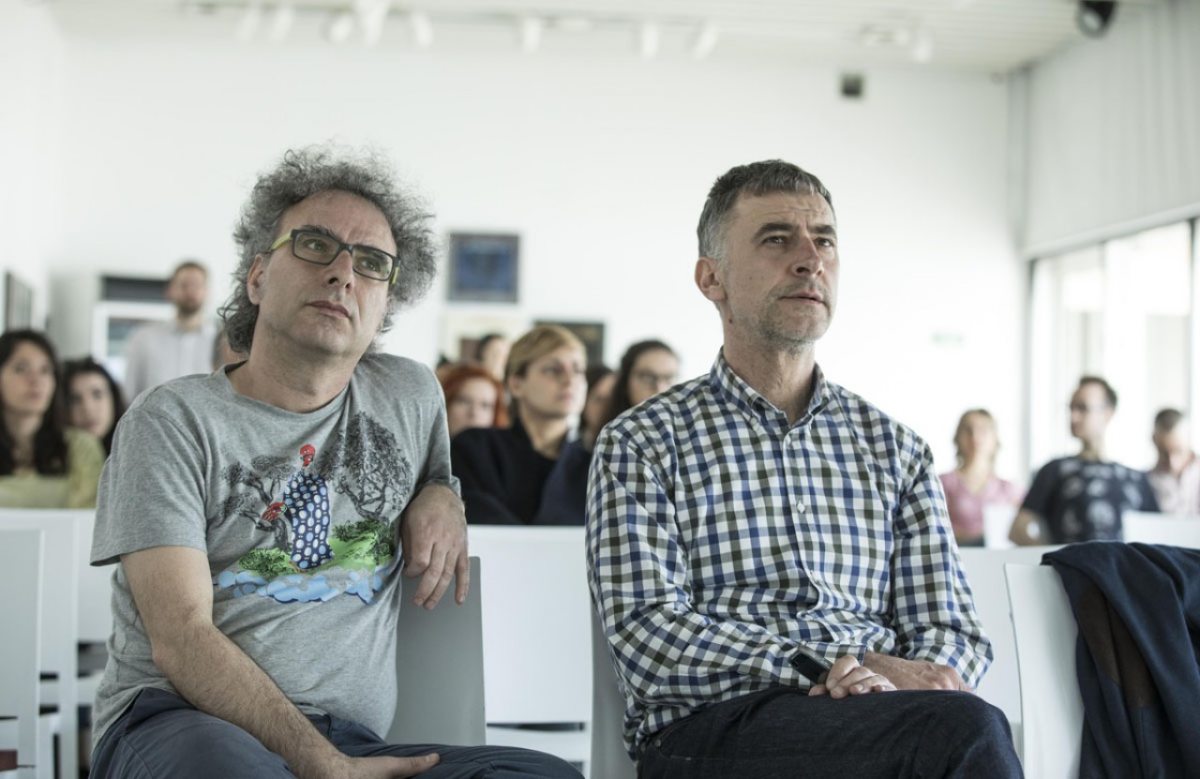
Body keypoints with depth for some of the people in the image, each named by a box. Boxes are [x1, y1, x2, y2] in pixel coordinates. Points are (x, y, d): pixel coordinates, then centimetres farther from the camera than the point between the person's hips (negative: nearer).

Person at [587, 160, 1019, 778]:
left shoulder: (894, 448, 19)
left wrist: (925, 677, -12)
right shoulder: (640, 445, 6)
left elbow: (953, 631, 14)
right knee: (960, 729, -32)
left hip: (883, 718, 5)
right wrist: (826, 668, -18)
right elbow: (647, 635, -6)